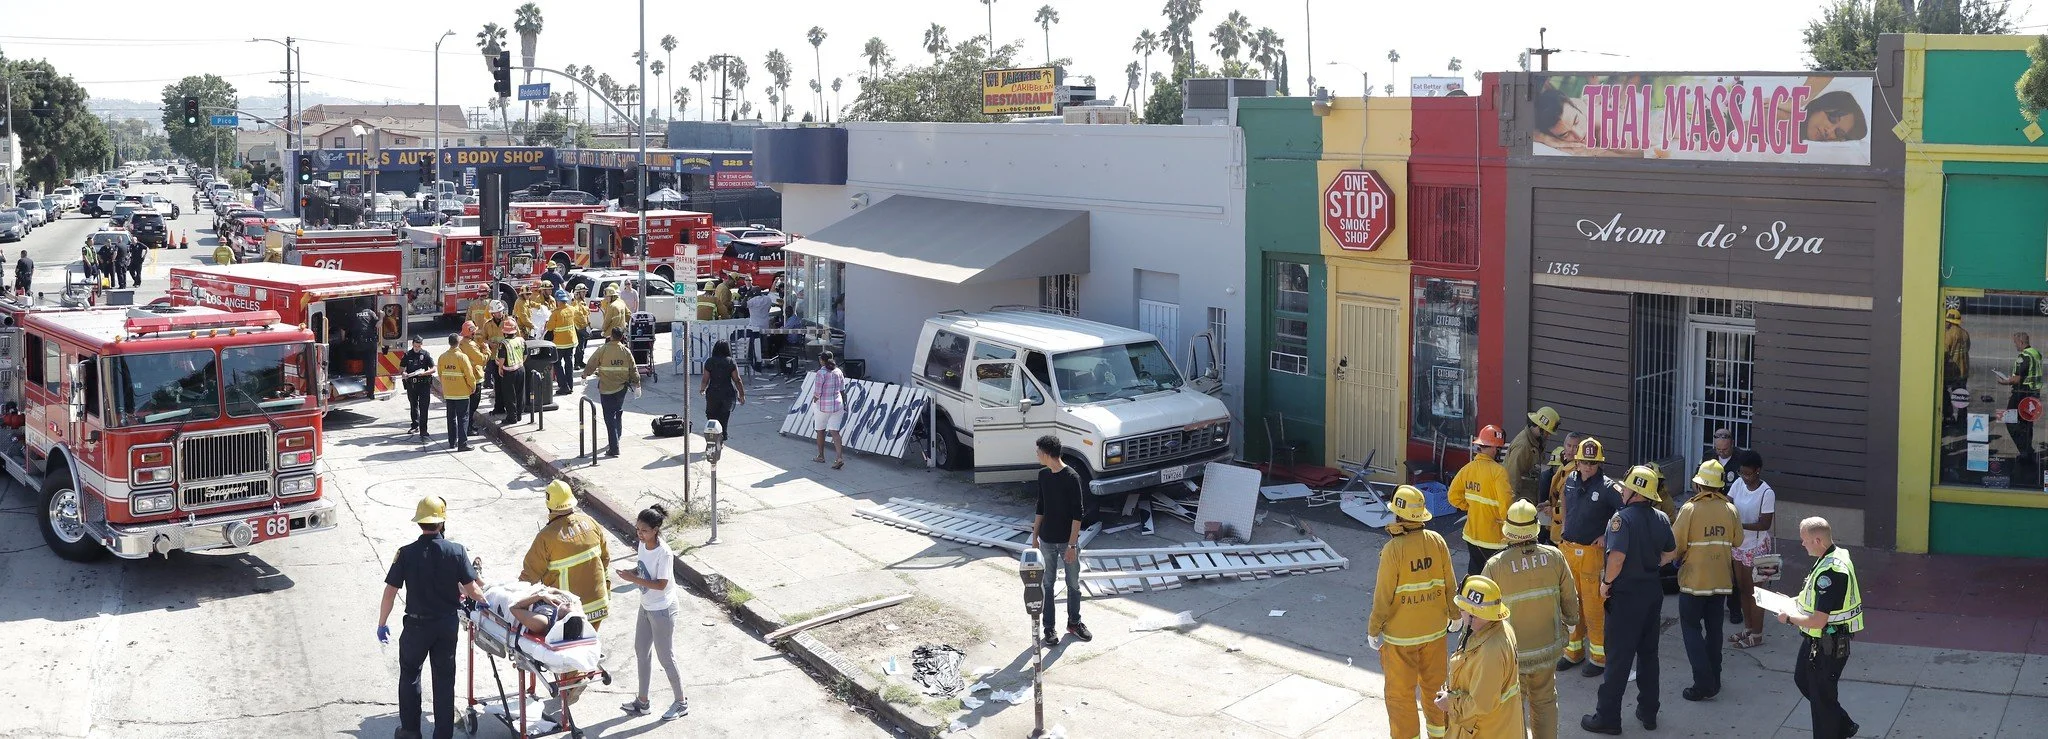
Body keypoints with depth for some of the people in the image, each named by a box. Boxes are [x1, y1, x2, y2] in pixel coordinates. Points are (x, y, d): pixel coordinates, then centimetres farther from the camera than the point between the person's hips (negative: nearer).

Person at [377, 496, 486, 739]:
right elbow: (471, 589, -9)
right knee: (444, 678, 12)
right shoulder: (456, 551, -10)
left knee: (409, 673, 19)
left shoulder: (406, 554, -11)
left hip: (417, 625, -1)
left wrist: (382, 623, 4)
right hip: (448, 624, 1)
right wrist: (484, 599, 13)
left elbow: (390, 592, -8)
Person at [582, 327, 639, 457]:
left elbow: (591, 365, -7)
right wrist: (637, 383, 16)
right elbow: (633, 370, 4)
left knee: (610, 417, -1)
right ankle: (615, 441, 33)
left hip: (606, 389, -4)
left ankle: (614, 448, -6)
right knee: (618, 414, 22)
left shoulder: (602, 350, -12)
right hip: (621, 388, 4)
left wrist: (585, 374, 13)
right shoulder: (626, 351, -2)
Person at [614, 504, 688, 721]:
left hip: (662, 611, -9)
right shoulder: (642, 544, -3)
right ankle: (642, 701, 31)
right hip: (646, 607, 9)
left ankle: (681, 702, 19)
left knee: (665, 657, 3)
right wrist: (630, 572, -10)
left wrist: (634, 579, -30)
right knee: (641, 652, 17)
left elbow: (661, 585, -26)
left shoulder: (664, 553, -27)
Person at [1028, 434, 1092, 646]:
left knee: (1073, 583, 10)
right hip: (1047, 540, 4)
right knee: (1047, 584, 9)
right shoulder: (1043, 475, 1)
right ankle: (1049, 627, 19)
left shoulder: (1072, 477, -18)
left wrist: (1072, 544, -19)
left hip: (1068, 540, -4)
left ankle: (1074, 622, 28)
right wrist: (1035, 536, 10)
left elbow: (1078, 514, -17)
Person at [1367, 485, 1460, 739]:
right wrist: (1454, 614, 18)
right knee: (1434, 685, 22)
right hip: (1435, 629, 5)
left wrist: (1373, 629, -5)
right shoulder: (1437, 541, -8)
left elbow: (1383, 596, -17)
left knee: (1400, 692, 10)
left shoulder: (1393, 549, -22)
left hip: (1401, 634, -5)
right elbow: (1450, 585, 1)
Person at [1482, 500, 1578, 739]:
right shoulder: (1554, 556, -12)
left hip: (1511, 650, -3)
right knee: (1545, 701, 21)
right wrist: (1570, 622, 20)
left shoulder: (1495, 566, -20)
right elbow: (1570, 598, 0)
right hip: (1548, 646, 3)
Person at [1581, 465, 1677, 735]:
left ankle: (1608, 717, 6)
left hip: (1627, 594, -7)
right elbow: (1669, 553, 12)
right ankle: (1648, 712, 26)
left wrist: (1606, 582, -13)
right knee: (1648, 653, 17)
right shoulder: (1661, 519, 2)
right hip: (1653, 591, 7)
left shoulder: (1622, 518, -20)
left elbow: (1617, 556, -27)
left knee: (1619, 656, 0)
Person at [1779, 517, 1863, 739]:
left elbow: (1817, 621, -30)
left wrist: (1789, 618, -14)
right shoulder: (1837, 556, 1)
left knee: (1822, 697, 6)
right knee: (1802, 679, 26)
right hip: (1816, 641, 10)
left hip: (1827, 645, -10)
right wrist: (1797, 600, 11)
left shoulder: (1830, 573, -31)